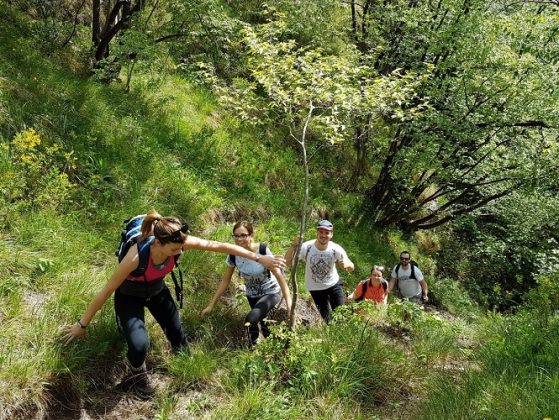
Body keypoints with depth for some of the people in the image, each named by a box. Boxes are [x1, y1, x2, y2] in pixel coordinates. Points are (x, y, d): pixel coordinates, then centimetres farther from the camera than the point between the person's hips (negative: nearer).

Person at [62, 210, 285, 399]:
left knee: (176, 331, 12)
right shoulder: (137, 257, -42)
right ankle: (138, 374, 16)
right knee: (139, 343, -20)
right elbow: (106, 291, -30)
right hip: (130, 296, -4)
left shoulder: (179, 243, -31)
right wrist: (82, 324, -20)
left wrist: (258, 258, -25)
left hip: (157, 291, 4)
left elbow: (219, 246, -26)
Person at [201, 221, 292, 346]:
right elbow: (225, 281, -4)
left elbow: (279, 276, -25)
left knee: (250, 321, -24)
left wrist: (289, 303, -33)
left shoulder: (263, 251, -26)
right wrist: (211, 305, -4)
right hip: (252, 295, 5)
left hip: (271, 292, -4)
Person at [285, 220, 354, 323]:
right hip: (315, 288, -1)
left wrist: (347, 264, -42)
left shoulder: (336, 249, -21)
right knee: (326, 318, 8)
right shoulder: (306, 247, -25)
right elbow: (288, 262, -29)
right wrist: (293, 246, -44)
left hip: (334, 284, 1)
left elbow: (351, 268, -17)